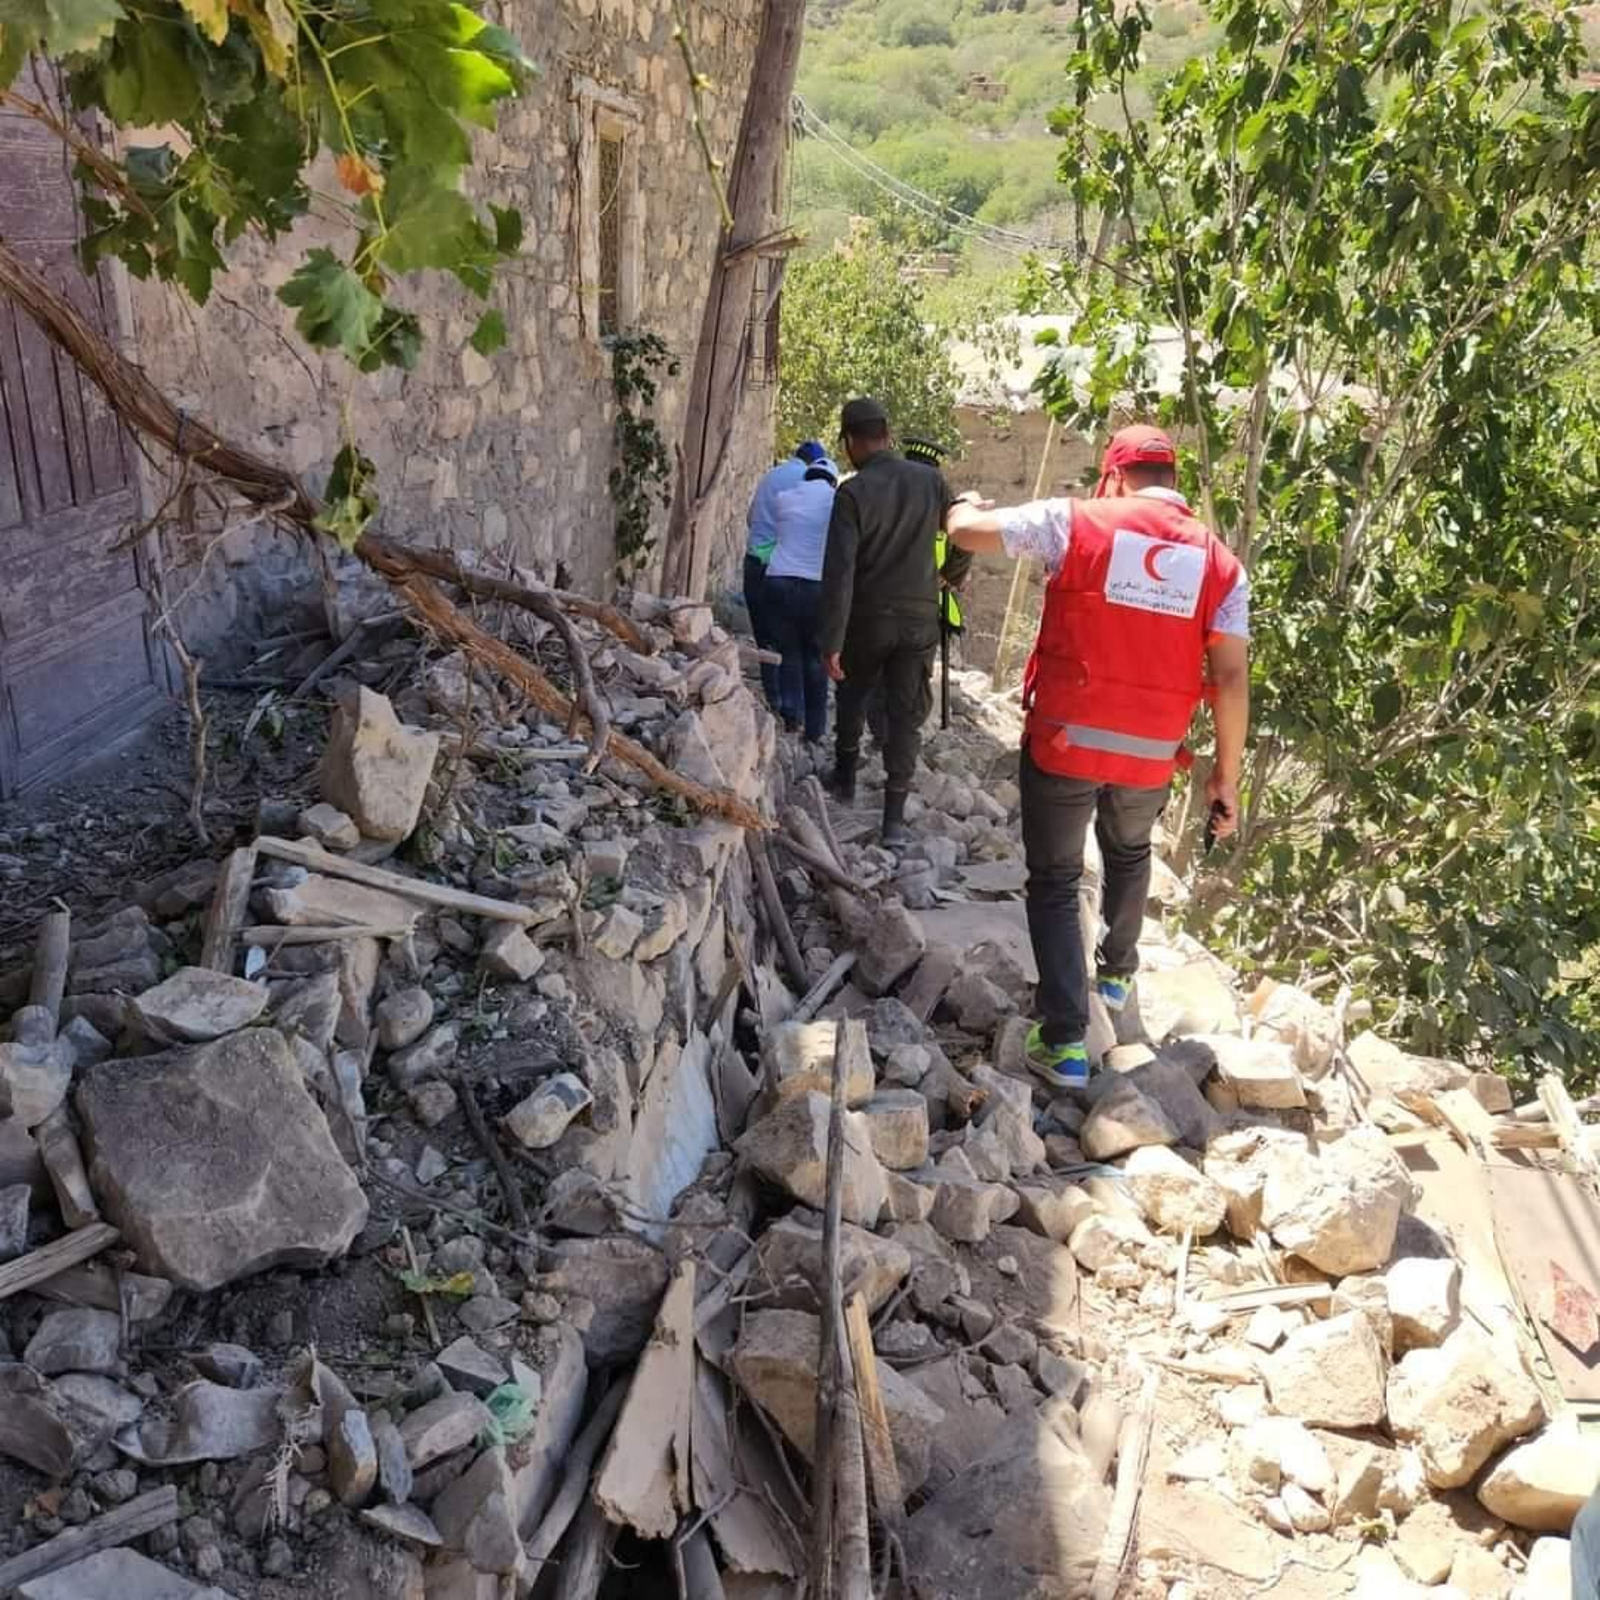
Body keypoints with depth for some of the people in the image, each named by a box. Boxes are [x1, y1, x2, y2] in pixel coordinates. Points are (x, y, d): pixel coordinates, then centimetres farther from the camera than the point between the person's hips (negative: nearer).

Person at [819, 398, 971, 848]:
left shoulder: (852, 493, -14)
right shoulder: (930, 481, -3)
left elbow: (839, 571, -18)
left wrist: (832, 642, -16)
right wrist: (949, 576, 26)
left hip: (868, 619, -1)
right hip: (920, 619, 2)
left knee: (852, 697, 24)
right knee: (906, 715, 4)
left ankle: (845, 776, 37)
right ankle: (894, 818, 1)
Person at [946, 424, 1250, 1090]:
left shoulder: (1075, 523, -5)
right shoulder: (1220, 562, 2)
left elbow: (966, 532, 0)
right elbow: (1231, 678, -3)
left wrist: (966, 506, 24)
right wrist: (1227, 774, 4)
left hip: (1064, 742, -3)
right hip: (1151, 756, 3)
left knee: (1054, 884, 9)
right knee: (1130, 856, 31)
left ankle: (1065, 1042, 5)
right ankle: (1118, 973, 49)